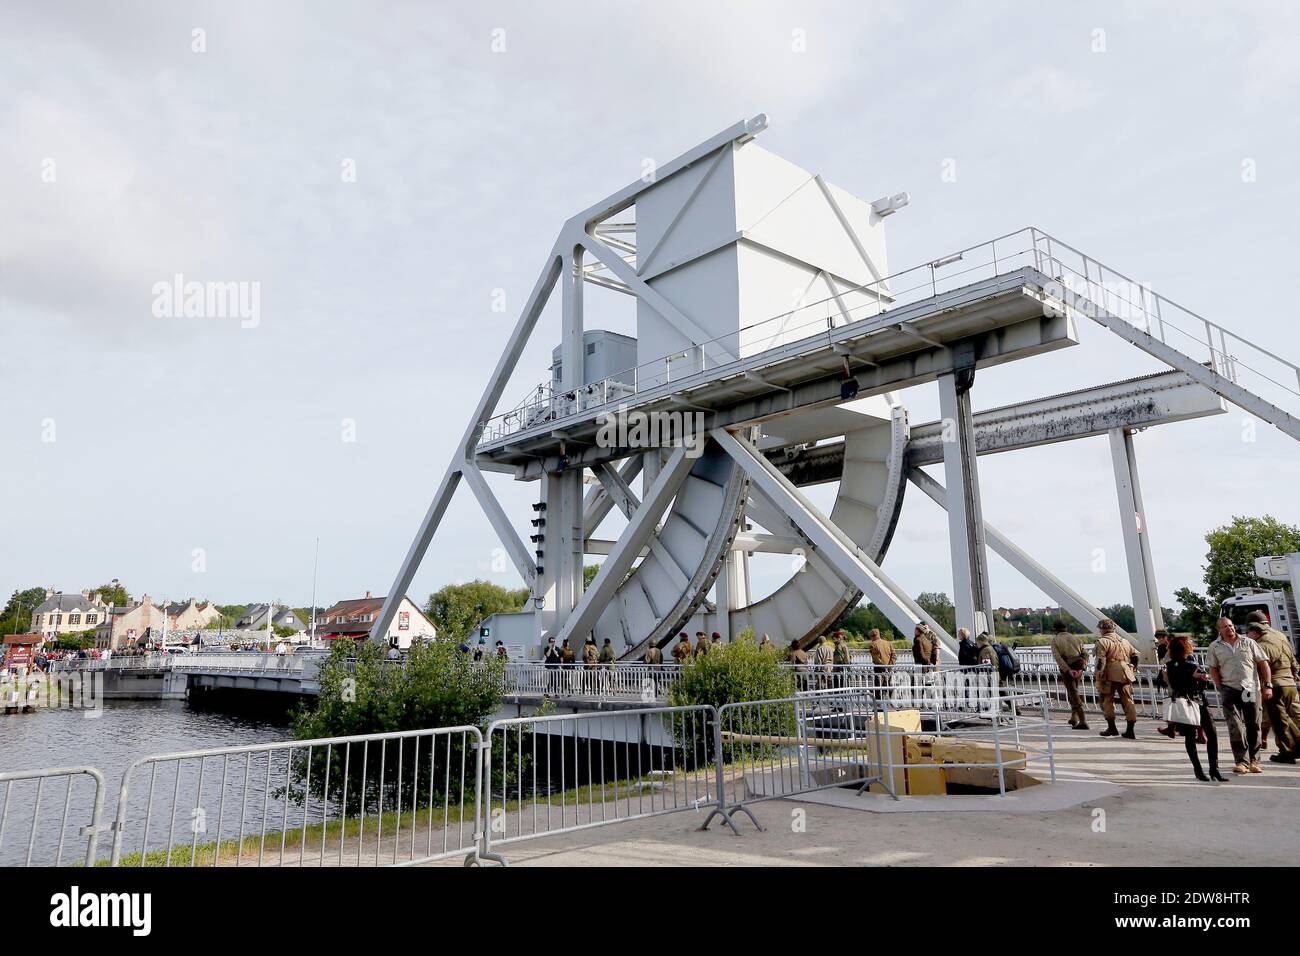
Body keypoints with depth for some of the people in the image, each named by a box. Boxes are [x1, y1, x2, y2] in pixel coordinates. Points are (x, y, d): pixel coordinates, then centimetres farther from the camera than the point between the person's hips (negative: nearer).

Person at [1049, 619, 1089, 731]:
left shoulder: (1055, 640, -4)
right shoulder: (1076, 638, 10)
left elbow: (1057, 657, -16)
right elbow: (1085, 654, 2)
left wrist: (1068, 670, -18)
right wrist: (1082, 667, -6)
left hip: (1066, 669, -4)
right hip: (1078, 668, 5)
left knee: (1073, 693, 1)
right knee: (1072, 691, 23)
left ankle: (1083, 721, -5)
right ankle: (1074, 717, 26)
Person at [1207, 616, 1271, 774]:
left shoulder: (1248, 642, 6)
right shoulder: (1215, 647, 5)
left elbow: (1263, 663, 6)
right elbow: (1213, 669, 7)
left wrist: (1268, 685, -1)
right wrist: (1221, 689, -2)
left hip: (1251, 689, 1)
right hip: (1230, 690, -1)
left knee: (1253, 726, 7)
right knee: (1235, 727, -6)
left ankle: (1254, 761, 19)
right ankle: (1241, 761, -4)